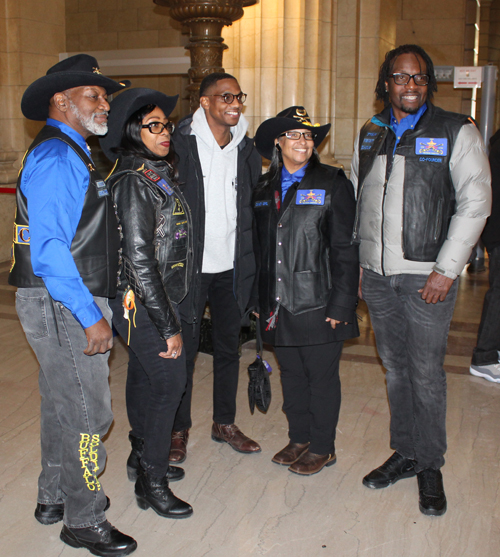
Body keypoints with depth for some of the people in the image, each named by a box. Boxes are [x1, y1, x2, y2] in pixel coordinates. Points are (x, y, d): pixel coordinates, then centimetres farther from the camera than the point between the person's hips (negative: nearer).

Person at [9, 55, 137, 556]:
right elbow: (48, 248, -26)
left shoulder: (71, 153, 15)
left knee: (61, 403, 20)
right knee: (86, 412, 0)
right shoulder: (56, 158, -18)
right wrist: (91, 316, -24)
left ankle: (55, 498, 37)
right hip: (63, 307, -10)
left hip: (68, 304, 10)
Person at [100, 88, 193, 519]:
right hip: (142, 302, -9)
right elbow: (139, 258, -23)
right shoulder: (134, 181, -19)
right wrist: (169, 326, -21)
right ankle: (151, 483, 10)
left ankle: (143, 458, 36)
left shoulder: (158, 173, 10)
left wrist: (170, 313, 15)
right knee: (169, 381, -3)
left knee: (144, 377, 19)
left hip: (147, 300, 9)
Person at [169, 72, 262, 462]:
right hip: (191, 267, -4)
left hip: (232, 268, 5)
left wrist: (250, 261, 8)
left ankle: (225, 423, 31)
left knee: (229, 347, 15)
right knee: (184, 350, 5)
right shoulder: (181, 145, -8)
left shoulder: (246, 149, 7)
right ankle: (179, 429, 22)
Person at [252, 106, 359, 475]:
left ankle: (322, 447, 23)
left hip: (317, 303, -4)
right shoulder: (265, 189, 10)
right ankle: (299, 438, 32)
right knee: (291, 375, 15)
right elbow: (259, 248, 13)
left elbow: (345, 249, -7)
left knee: (322, 376, 6)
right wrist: (258, 299, 10)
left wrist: (341, 305, -12)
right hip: (278, 303, 5)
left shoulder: (332, 183, -4)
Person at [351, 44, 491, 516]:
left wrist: (446, 269, -12)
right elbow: (354, 199, 16)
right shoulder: (370, 134, 11)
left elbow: (475, 202, -6)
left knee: (426, 374, 1)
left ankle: (430, 465, 19)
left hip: (427, 275, -4)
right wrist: (353, 262, 9)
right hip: (377, 274, 4)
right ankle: (405, 453, 28)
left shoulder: (455, 131, -2)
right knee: (395, 369, 13)